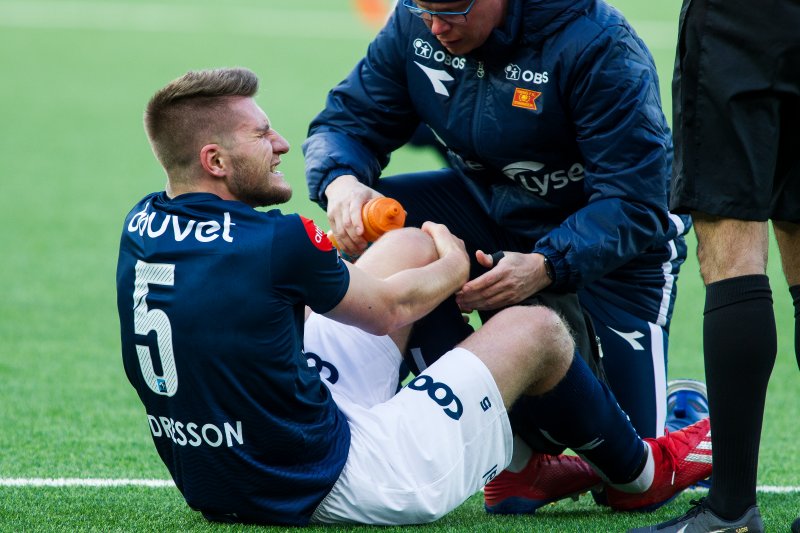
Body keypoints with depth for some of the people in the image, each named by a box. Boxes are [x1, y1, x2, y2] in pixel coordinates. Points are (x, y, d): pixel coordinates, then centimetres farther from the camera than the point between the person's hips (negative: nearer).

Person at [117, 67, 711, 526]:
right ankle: (640, 472, 37)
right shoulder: (277, 243, -24)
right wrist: (455, 265, 17)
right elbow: (389, 310, -5)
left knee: (411, 245, 17)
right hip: (324, 490, -8)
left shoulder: (141, 226, -3)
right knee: (536, 328, 9)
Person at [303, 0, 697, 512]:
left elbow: (635, 205, -30)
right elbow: (350, 119, -4)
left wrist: (545, 267, -46)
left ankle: (687, 410, 26)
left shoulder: (597, 46, -29)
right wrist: (340, 180, -29)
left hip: (612, 246, -6)